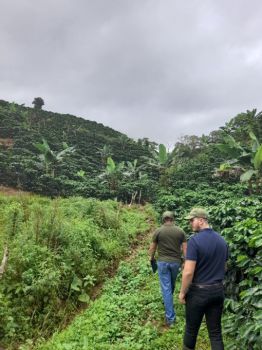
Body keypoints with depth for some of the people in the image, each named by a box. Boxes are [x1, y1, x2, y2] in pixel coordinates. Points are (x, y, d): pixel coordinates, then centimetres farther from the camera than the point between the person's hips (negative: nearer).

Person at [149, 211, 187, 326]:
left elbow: (152, 248, 0)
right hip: (176, 262, 3)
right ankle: (168, 303, 48)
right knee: (171, 285, 25)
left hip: (163, 262, -2)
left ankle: (170, 317, 3)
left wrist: (151, 258, 17)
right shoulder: (180, 231, -2)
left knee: (166, 288, 2)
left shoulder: (158, 231, -6)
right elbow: (185, 248, -2)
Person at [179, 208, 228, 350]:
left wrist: (182, 292, -9)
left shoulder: (195, 240, -20)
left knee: (191, 329, 15)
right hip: (218, 291, 6)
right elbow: (223, 267, 13)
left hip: (198, 291, -5)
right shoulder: (222, 240, 3)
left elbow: (188, 272, -22)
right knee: (215, 332, 14)